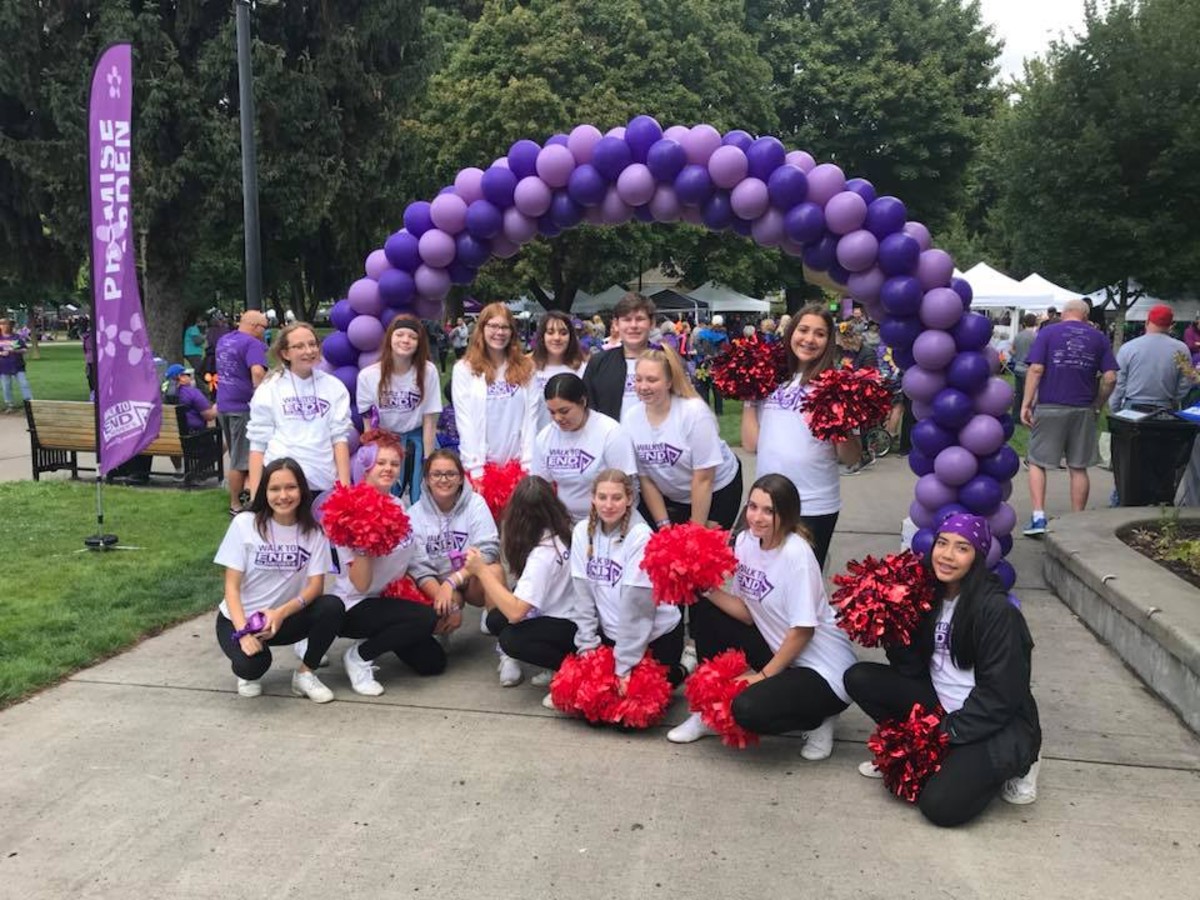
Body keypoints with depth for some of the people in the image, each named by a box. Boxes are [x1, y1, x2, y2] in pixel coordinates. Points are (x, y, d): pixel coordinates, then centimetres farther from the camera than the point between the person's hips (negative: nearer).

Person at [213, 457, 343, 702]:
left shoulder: (313, 530, -5)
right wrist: (244, 632, -26)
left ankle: (305, 674, -4)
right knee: (252, 664, -34)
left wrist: (281, 613, -29)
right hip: (239, 619, -2)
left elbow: (316, 585, -11)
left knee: (332, 607, -26)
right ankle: (247, 671, 6)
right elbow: (232, 586, -12)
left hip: (284, 619, 2)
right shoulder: (244, 523, -11)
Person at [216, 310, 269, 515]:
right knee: (242, 459, 0)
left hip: (224, 404, 9)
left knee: (236, 455, 19)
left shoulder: (223, 340, 14)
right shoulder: (252, 343, -16)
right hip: (243, 406, -9)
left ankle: (240, 495, 29)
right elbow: (258, 372, -29)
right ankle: (236, 505, 8)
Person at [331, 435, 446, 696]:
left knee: (433, 662, 1)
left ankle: (378, 637, 20)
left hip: (389, 600, 7)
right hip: (354, 607, -7)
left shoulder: (398, 506, 1)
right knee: (426, 618, -29)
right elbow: (360, 584, -22)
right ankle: (358, 656, -8)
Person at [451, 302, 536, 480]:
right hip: (481, 463, -2)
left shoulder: (526, 368, 7)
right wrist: (475, 467, -12)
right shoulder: (464, 369, -1)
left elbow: (530, 416, 2)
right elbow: (465, 422, -6)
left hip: (517, 462, 2)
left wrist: (529, 462, -6)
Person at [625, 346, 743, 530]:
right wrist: (664, 525, -8)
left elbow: (703, 479, -22)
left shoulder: (695, 412, -25)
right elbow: (645, 478, -6)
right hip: (672, 498, 4)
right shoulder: (631, 419, -14)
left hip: (717, 491, -3)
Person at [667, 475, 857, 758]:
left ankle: (817, 717, 4)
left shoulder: (796, 554, -23)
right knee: (703, 609, -2)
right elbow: (748, 614, -1)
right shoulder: (745, 541, -3)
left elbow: (803, 630, -19)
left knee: (748, 710, -28)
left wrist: (764, 675, -14)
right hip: (777, 651, 8)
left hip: (822, 668, -7)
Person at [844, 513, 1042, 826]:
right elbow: (912, 669, -2)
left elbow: (998, 696, -18)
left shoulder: (996, 609, -19)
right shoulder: (930, 595, 0)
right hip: (941, 706, 6)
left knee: (940, 805, -23)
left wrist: (946, 733, -18)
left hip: (996, 724, -6)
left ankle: (1013, 764, 4)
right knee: (859, 678, -9)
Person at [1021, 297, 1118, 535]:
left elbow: (1036, 369, -9)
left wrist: (1026, 403, -6)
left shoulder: (1047, 332, 1)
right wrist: (1097, 406, 11)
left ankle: (1039, 517, -2)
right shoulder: (1099, 338, 8)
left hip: (1049, 408, -2)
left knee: (1037, 463, 8)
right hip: (1083, 410, 2)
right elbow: (1110, 378, 1)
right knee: (1079, 468, 10)